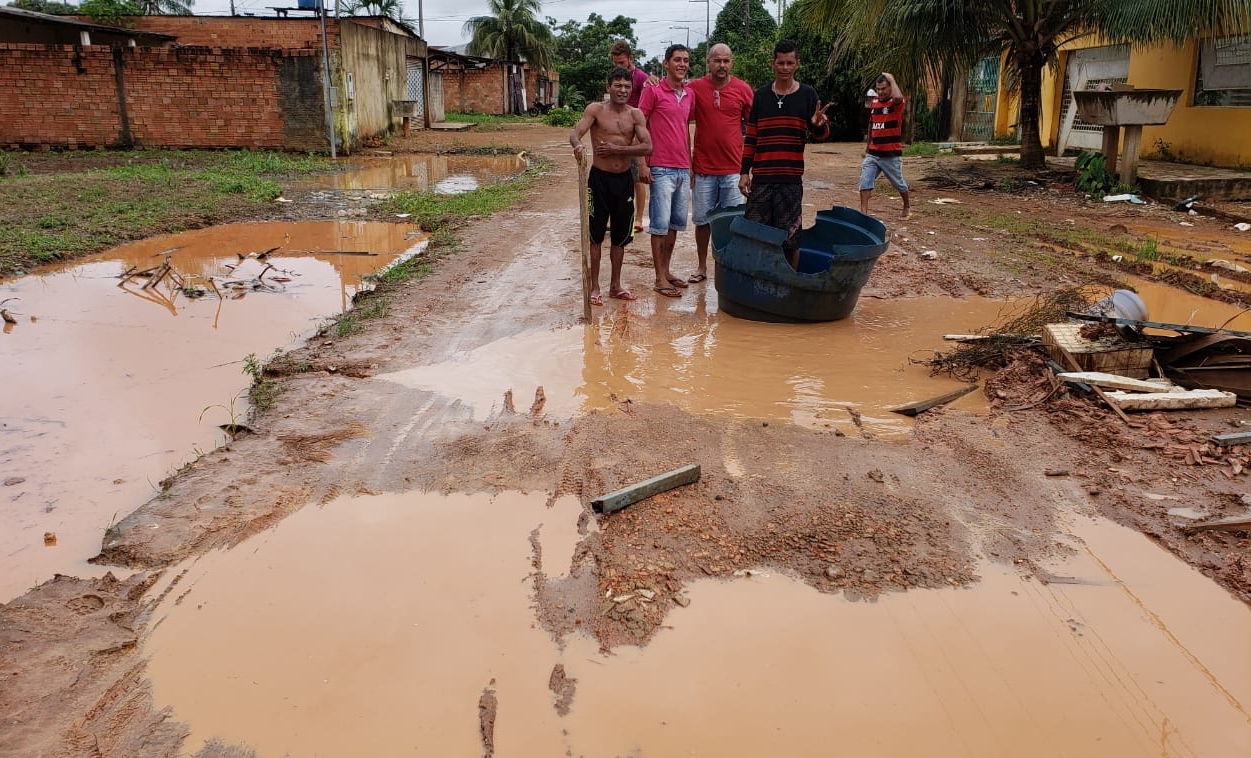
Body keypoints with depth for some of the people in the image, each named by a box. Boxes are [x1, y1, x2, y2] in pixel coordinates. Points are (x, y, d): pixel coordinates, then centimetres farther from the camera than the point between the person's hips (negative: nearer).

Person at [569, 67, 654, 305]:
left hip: (624, 179, 4)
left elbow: (647, 147, -8)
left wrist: (617, 149, -18)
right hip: (599, 178, -3)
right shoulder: (596, 109, -4)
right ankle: (595, 287, 11)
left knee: (620, 236, 11)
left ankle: (615, 285, 23)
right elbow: (575, 133, -17)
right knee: (596, 235, 2)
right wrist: (577, 145, -41)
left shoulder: (635, 114, 3)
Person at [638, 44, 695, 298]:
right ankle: (660, 279, 2)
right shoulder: (653, 91, -6)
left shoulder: (690, 95, 13)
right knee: (660, 224, -3)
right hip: (661, 169, -7)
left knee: (676, 223, 12)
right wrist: (642, 164, -12)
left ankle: (666, 271, 22)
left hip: (683, 169, 7)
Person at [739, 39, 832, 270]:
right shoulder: (761, 95, 8)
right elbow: (750, 137, 11)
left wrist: (818, 125, -22)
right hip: (761, 178, 2)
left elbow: (820, 135, 2)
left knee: (790, 238, 2)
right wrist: (744, 172, 5)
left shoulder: (807, 95, 3)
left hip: (791, 180, -2)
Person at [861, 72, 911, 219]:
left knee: (898, 183, 13)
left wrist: (891, 79, -23)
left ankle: (907, 206, 38)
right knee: (865, 182, -11)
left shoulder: (897, 103, -12)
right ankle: (863, 213, -11)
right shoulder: (873, 103, 7)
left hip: (892, 155, -5)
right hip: (872, 154, 5)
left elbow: (898, 97, -39)